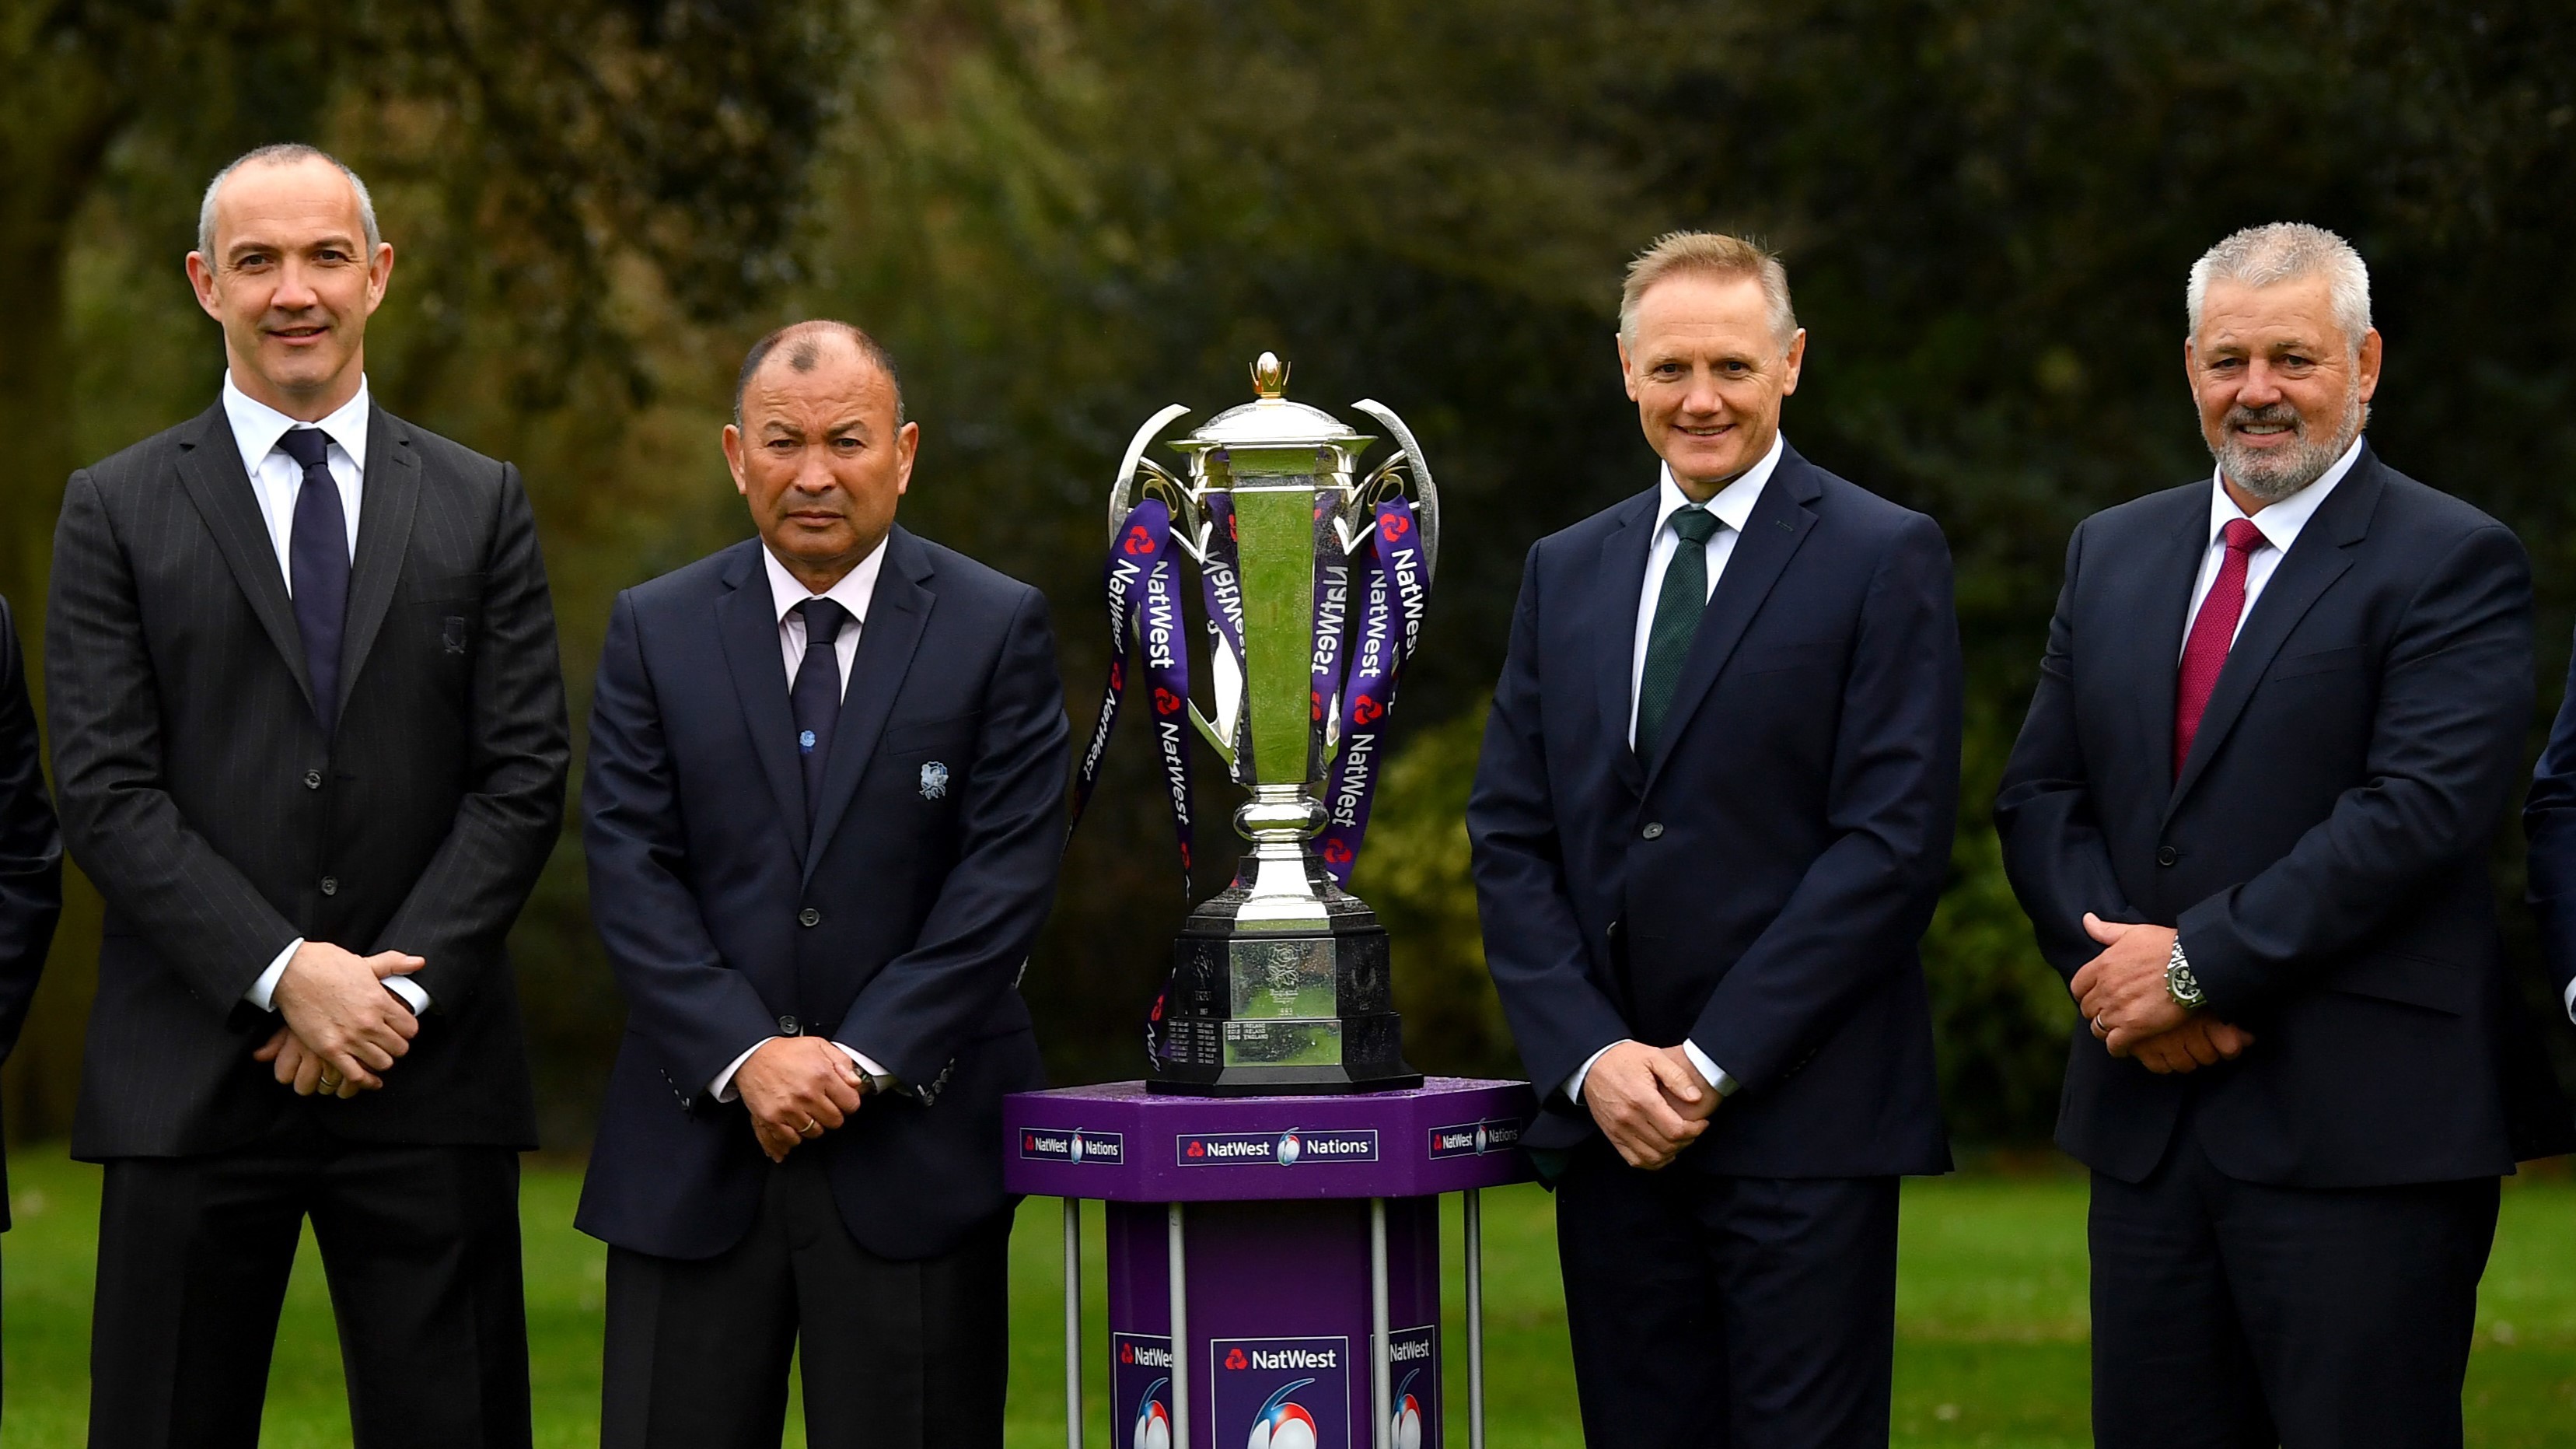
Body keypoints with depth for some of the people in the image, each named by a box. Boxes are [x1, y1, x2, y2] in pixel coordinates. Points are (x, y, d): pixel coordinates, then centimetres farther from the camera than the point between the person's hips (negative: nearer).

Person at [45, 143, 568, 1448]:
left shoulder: (480, 506, 10)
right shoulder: (117, 510, 5)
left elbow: (523, 776, 3)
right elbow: (106, 793, -3)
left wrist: (397, 990, -9)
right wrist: (285, 977, -13)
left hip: (425, 1068, 1)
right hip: (192, 1079, -1)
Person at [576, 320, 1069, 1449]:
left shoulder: (998, 628, 3)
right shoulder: (654, 631, 7)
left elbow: (1007, 874, -4)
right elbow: (630, 871, 0)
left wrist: (862, 1060, -12)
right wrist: (745, 1056, -13)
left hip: (915, 1141, -1)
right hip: (697, 1153, 1)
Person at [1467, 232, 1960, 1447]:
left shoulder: (1884, 560, -2)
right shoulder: (1566, 572, 14)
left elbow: (1894, 838, -10)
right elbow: (1509, 840, 10)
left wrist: (1713, 1060, -13)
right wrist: (1591, 1058, -5)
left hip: (1802, 1123, -4)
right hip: (1610, 1121, 5)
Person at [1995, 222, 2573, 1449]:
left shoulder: (2453, 563, -4)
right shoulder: (2111, 553, 16)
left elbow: (2419, 809, -15)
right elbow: (2039, 795, 13)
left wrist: (2200, 965, -16)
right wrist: (2116, 961, -6)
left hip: (2359, 1133, -6)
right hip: (2149, 1119, 6)